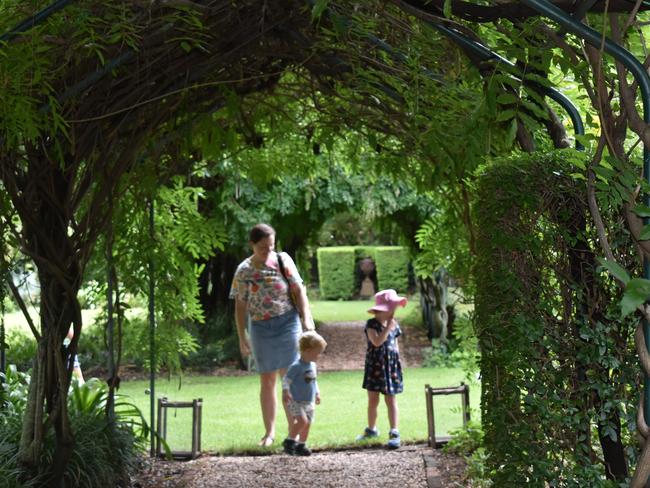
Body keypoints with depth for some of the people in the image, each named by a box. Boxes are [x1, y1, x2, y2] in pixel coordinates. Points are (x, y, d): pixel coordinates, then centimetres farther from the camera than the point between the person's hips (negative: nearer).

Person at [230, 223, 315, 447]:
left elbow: (298, 289, 1)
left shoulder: (283, 260, -1)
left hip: (287, 323, 0)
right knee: (267, 382, 7)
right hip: (260, 328, 1)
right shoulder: (244, 271, -2)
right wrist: (242, 338, 0)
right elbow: (240, 306, 2)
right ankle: (269, 431, 17)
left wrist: (306, 318, -7)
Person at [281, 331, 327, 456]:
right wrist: (285, 392, -29)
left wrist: (317, 393, 27)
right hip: (296, 401, -8)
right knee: (302, 420, -22)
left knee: (307, 423, 7)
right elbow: (286, 379, -17)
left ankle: (301, 446, 20)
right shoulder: (296, 366, -16)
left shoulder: (312, 365, 10)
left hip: (309, 402, 8)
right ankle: (289, 441, -8)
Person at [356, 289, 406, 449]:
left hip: (391, 365, 2)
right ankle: (371, 429, 26)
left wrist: (397, 363, 12)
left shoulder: (394, 324, 6)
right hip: (375, 366, -2)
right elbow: (377, 341, -25)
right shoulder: (372, 324, -9)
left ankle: (394, 433, -6)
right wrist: (388, 326, -22)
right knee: (373, 400, 8)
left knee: (391, 400, -2)